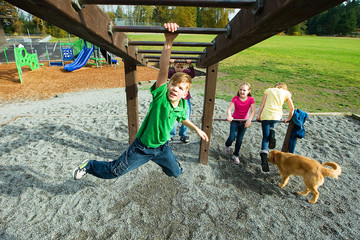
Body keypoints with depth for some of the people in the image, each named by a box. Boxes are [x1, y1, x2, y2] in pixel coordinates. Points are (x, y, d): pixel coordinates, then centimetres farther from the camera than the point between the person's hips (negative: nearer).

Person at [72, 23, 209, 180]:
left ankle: (160, 161, 54)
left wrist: (197, 129, 23)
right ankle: (90, 166, 37)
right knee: (113, 172, 7)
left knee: (176, 173, 22)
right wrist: (168, 42, -58)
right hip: (142, 148, -5)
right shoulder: (160, 95, -27)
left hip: (162, 147, 5)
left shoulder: (182, 107, -11)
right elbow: (163, 71, -45)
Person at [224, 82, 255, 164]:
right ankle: (227, 145, 26)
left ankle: (236, 155, 28)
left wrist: (249, 119, -40)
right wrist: (229, 116, -45)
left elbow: (253, 111, -22)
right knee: (232, 137, -11)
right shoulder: (235, 98, -14)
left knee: (239, 139, 8)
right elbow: (229, 109, -25)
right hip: (235, 120, -1)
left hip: (244, 121, 1)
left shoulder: (251, 99, -13)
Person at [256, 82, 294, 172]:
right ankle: (272, 134, 10)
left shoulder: (268, 90, 17)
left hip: (265, 116, -1)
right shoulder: (286, 92, 16)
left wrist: (258, 116, 4)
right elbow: (292, 108, 12)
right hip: (277, 117, 1)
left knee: (265, 138, 8)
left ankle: (264, 159, -5)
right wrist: (289, 118, 25)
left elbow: (262, 105, 6)